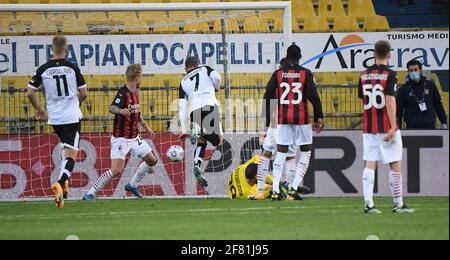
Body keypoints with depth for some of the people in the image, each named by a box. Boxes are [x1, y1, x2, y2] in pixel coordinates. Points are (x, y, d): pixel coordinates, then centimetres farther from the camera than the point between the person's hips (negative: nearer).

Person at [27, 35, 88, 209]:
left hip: (54, 118, 3)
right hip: (72, 117, -3)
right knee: (71, 154, -5)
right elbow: (84, 93, 0)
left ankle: (64, 182, 18)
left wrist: (38, 109, 19)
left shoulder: (43, 70, -2)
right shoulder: (73, 68, -6)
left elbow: (30, 93, 1)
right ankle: (60, 183, -28)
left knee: (66, 147, 27)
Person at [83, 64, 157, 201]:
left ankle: (132, 185, 31)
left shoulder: (135, 92, 9)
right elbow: (112, 108, -36)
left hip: (135, 137, 9)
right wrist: (120, 111, -57)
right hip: (120, 138, -9)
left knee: (152, 160, 12)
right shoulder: (123, 93, -19)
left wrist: (146, 126, 35)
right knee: (117, 170, -19)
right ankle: (90, 194, -12)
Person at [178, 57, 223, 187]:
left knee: (201, 142, 17)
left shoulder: (183, 82, 25)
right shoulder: (205, 69, 21)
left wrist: (183, 130, 16)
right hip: (210, 105, -3)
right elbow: (216, 76, -2)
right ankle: (200, 131, -25)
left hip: (194, 110, 3)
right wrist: (216, 88, 22)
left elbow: (182, 106, 17)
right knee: (217, 140, 4)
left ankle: (197, 165, -7)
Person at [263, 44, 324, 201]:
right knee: (306, 153, 10)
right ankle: (294, 187, -1)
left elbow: (268, 97, 3)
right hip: (301, 118, -2)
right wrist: (319, 118, -2)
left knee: (281, 154, 8)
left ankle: (275, 191, -3)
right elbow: (313, 96, -8)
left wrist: (267, 119, 11)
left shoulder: (278, 74, 5)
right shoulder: (306, 74, -2)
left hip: (283, 119, 2)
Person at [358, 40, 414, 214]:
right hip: (386, 127, -5)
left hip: (368, 127, 5)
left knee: (370, 165, 3)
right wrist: (393, 126, -19)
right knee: (395, 165, 4)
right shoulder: (389, 75, -10)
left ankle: (368, 203, -6)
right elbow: (390, 101, -17)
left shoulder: (364, 75, 8)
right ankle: (398, 204, 9)